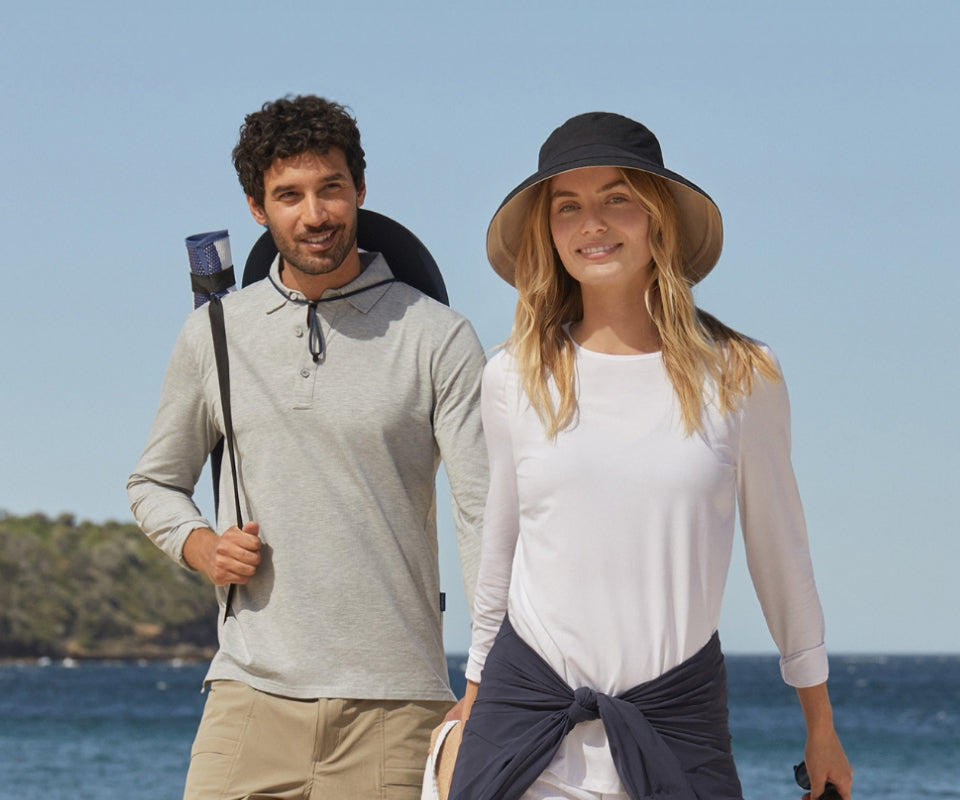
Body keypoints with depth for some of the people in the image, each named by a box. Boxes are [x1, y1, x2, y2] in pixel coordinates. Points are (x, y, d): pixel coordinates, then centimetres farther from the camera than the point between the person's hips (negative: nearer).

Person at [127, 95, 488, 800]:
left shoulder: (438, 338, 1)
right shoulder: (212, 336, 10)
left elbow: (485, 511, -4)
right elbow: (156, 483, 23)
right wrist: (200, 546, 1)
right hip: (252, 693, 2)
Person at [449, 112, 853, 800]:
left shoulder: (742, 377, 0)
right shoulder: (516, 378, 3)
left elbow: (779, 549, 10)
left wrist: (821, 725, 17)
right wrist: (476, 689, 24)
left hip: (679, 718, -1)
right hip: (525, 710, 1)